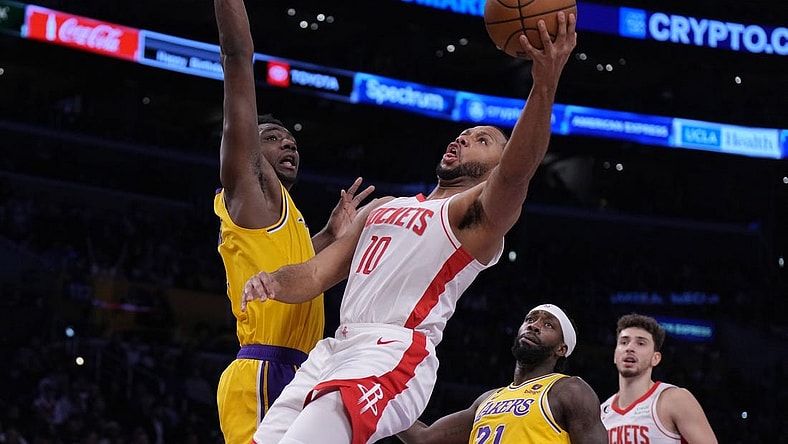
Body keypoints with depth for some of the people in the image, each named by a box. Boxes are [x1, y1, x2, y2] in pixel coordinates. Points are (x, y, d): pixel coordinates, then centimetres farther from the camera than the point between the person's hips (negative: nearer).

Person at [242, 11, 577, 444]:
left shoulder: (483, 213, 4)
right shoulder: (381, 208, 28)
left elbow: (517, 171, -19)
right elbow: (317, 274, 23)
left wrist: (545, 84, -34)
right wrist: (272, 280, -2)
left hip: (395, 356, -8)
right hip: (336, 349, 8)